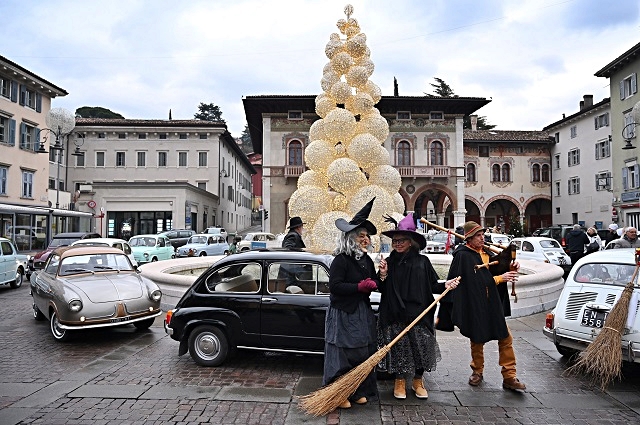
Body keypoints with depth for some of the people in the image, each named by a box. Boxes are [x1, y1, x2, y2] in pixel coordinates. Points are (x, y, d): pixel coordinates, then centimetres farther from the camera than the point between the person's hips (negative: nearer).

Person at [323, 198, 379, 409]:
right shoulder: (341, 260, -13)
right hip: (343, 313, -7)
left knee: (364, 352, 12)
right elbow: (334, 285, -19)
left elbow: (374, 283, 18)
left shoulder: (367, 261, 10)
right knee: (343, 353, -2)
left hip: (363, 312, 8)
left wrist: (377, 281, -4)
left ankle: (359, 391, 27)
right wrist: (359, 287, -22)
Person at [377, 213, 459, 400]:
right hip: (394, 316, 0)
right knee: (398, 348, 6)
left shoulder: (422, 262, 2)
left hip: (419, 314, 0)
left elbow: (433, 286, 4)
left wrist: (446, 285, -13)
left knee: (421, 347, 4)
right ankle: (400, 382, 25)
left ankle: (418, 381, 26)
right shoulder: (389, 262, 4)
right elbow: (382, 290, 5)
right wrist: (383, 275, -12)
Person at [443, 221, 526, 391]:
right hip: (474, 307, -5)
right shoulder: (463, 256, -13)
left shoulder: (486, 252, 7)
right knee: (477, 340, 10)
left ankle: (509, 377, 13)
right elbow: (474, 281, -19)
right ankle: (477, 372, 31)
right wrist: (500, 278, -17)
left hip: (493, 305, 6)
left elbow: (495, 271, 16)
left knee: (506, 338, 3)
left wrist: (511, 268, -4)